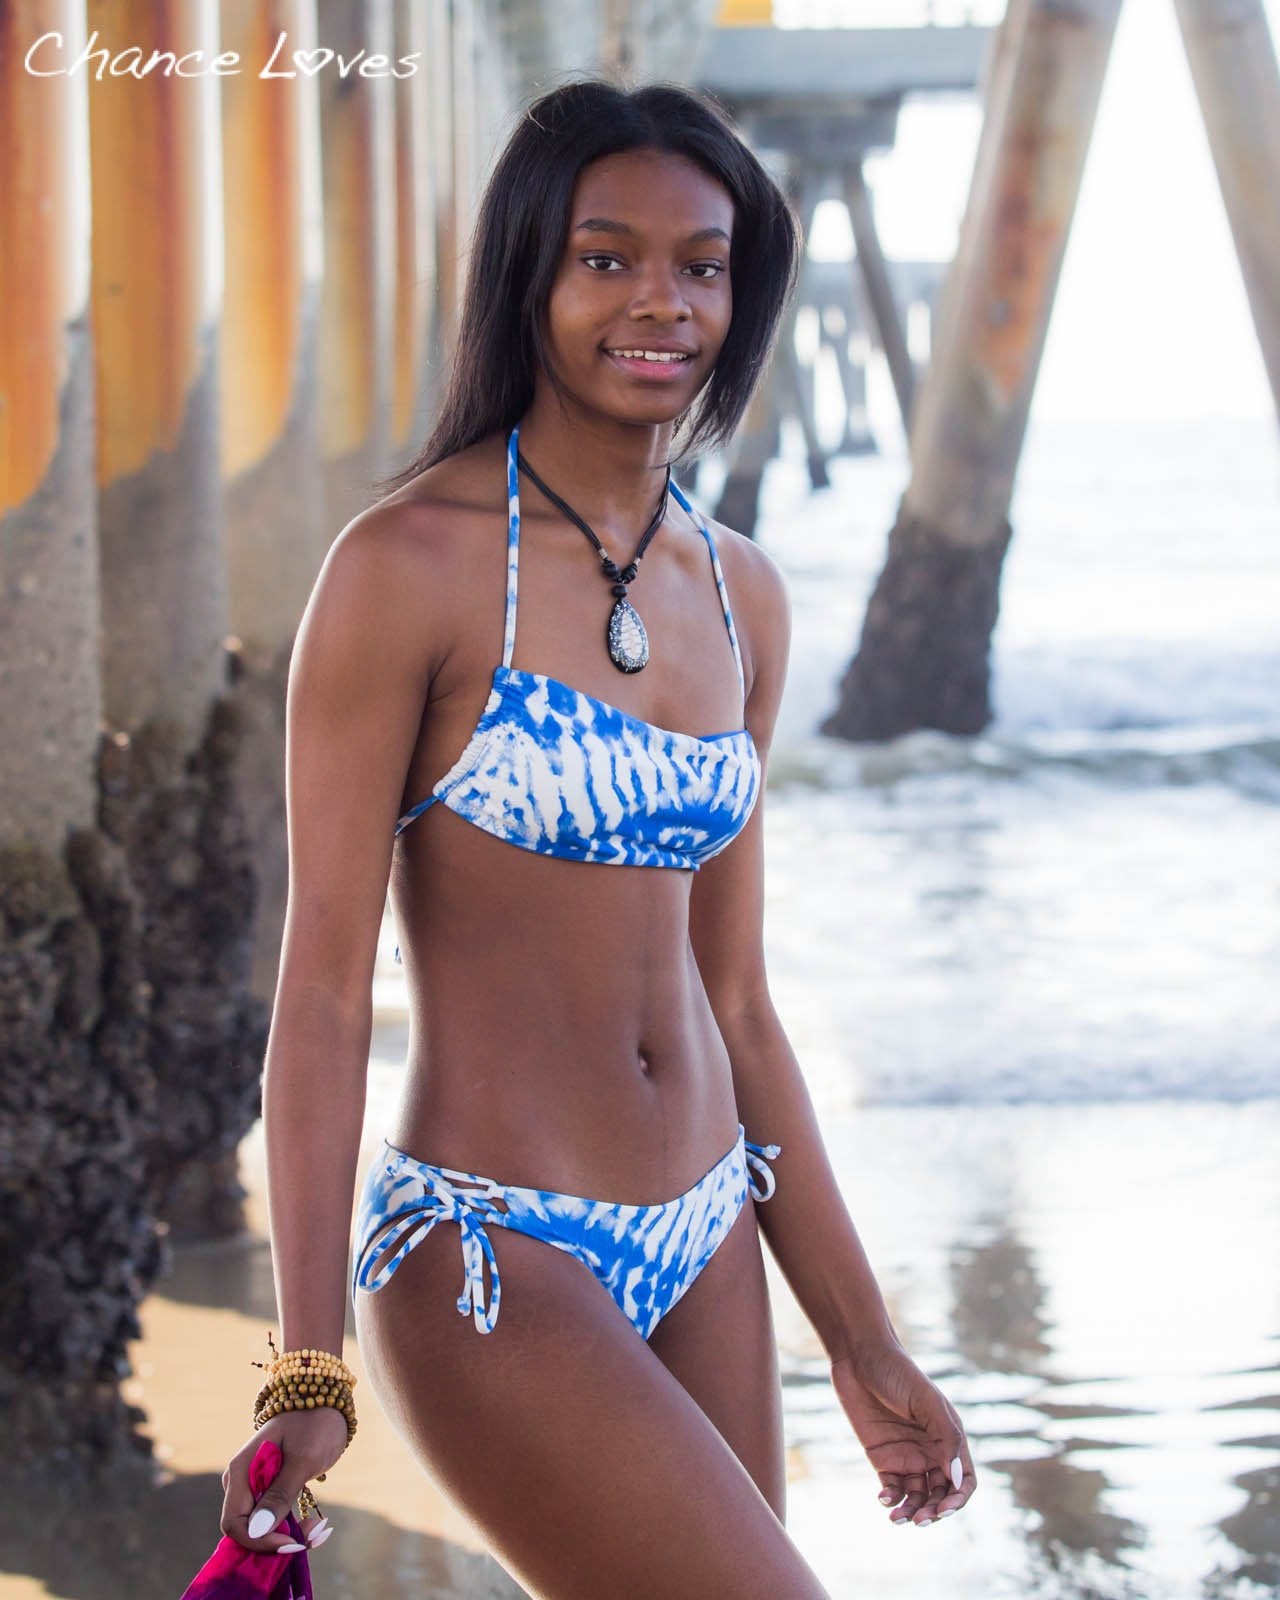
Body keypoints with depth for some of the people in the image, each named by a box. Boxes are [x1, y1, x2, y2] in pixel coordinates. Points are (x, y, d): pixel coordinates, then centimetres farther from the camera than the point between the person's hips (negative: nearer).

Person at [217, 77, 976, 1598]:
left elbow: (733, 1000, 14)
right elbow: (323, 985, -11)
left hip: (704, 1247, 7)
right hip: (491, 1268, -7)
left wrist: (862, 1343, 15)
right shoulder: (410, 566, -11)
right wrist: (307, 1376, -15)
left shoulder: (741, 597, 8)